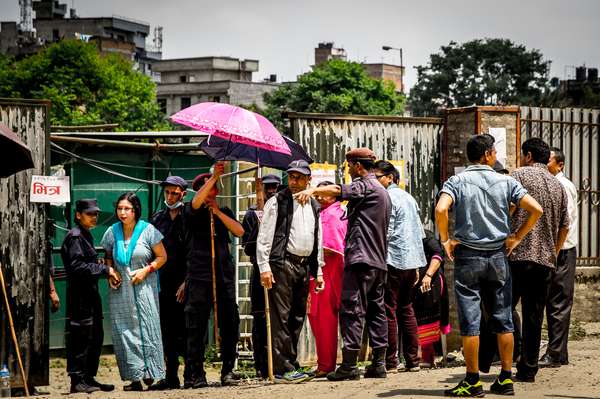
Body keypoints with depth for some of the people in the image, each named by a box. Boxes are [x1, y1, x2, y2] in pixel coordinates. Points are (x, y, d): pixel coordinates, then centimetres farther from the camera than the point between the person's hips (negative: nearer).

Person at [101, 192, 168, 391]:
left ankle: (151, 375, -3)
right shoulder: (112, 232, 6)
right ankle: (134, 377, 3)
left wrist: (146, 270, -11)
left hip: (144, 286, -3)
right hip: (120, 289, 3)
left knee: (147, 328, -6)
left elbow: (162, 257, 2)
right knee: (124, 331, 0)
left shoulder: (148, 230, -4)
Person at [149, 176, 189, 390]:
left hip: (182, 284, -5)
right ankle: (171, 377, 11)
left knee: (182, 332, -6)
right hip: (163, 284, 5)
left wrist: (186, 282, -12)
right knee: (166, 333, 6)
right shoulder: (158, 218, 14)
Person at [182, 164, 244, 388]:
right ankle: (196, 374, -3)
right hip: (199, 275, -4)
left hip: (224, 274, 4)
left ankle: (228, 370, 9)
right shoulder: (192, 212, 8)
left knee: (229, 323, 1)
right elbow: (196, 202, -16)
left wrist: (218, 213, -3)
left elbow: (239, 231, 5)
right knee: (197, 326, -5)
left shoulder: (224, 212, 20)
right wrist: (214, 176, -20)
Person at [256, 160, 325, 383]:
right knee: (281, 318, -8)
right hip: (282, 264, -7)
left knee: (297, 318, 9)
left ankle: (290, 365, 16)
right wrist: (264, 267, -14)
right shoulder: (277, 202, -1)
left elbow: (318, 241, 23)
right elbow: (264, 237, -6)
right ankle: (283, 369, -10)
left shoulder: (314, 206, 18)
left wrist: (318, 271, 17)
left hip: (304, 266, 7)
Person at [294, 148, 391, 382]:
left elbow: (340, 190, -28)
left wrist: (313, 190, -43)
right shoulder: (383, 192, 23)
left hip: (360, 258, -10)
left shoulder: (365, 185, -7)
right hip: (379, 261, 10)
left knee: (352, 310, -10)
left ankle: (349, 364, -14)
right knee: (376, 310, 9)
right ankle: (379, 362, 7)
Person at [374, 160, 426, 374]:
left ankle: (390, 361, -7)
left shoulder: (388, 198, -9)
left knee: (389, 311, -6)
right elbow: (419, 232, 19)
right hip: (411, 261, 8)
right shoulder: (408, 197, 17)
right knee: (406, 310, 11)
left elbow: (386, 233, -16)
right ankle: (412, 360, 10)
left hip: (393, 261, -8)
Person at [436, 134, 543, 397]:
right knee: (503, 319, 10)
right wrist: (516, 237, 4)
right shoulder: (506, 182, 2)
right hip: (498, 256, 2)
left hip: (468, 256, -2)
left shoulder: (457, 182, -3)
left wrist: (445, 239, -8)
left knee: (470, 321, 0)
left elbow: (441, 209, -22)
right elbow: (535, 210, -6)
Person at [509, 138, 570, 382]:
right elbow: (564, 227, 20)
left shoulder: (520, 175, -1)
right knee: (534, 316, 7)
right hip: (546, 261, 6)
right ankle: (528, 370, 8)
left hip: (518, 255, -6)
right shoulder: (558, 186, 17)